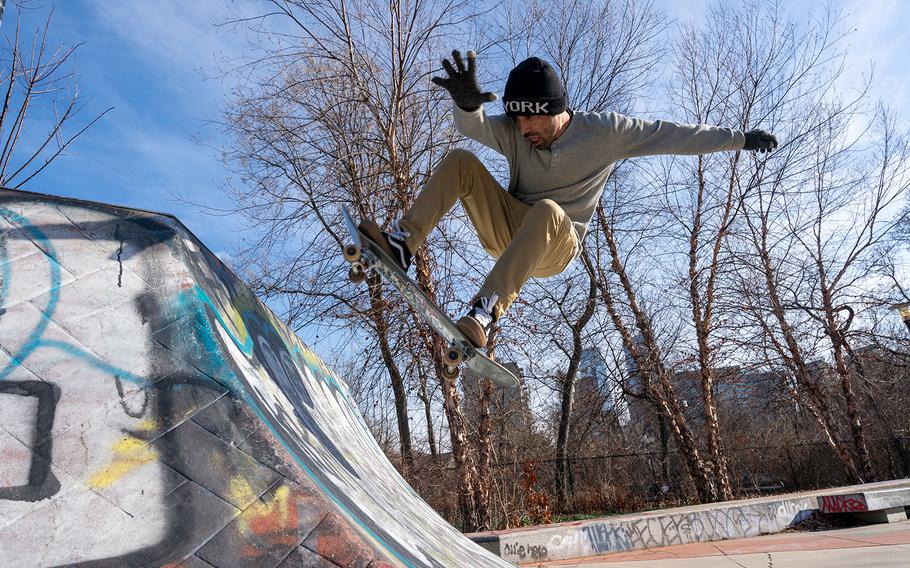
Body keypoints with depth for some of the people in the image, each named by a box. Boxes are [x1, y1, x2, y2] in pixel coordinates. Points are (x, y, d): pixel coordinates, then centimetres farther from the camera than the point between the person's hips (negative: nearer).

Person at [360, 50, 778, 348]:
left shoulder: (604, 131, -7)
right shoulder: (514, 132, -3)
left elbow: (674, 136, -3)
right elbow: (473, 126, -22)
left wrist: (740, 138, -2)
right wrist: (466, 102, -45)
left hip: (554, 248, -3)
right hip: (507, 233, 3)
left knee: (547, 210, -40)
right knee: (460, 161, -15)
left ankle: (483, 313, -52)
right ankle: (401, 244, -27)